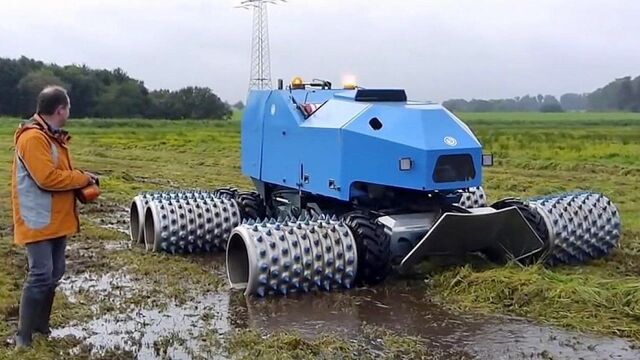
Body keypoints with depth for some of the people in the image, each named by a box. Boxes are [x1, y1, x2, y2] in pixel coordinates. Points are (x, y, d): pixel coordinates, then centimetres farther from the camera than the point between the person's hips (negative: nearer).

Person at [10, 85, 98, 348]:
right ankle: (24, 337, 0)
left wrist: (80, 183, -2)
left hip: (56, 218, 10)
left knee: (54, 273, 14)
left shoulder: (52, 136, 13)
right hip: (39, 220, -10)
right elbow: (47, 178, -27)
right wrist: (82, 178, -15)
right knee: (40, 276, -10)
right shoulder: (33, 137, -19)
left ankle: (40, 326, 26)